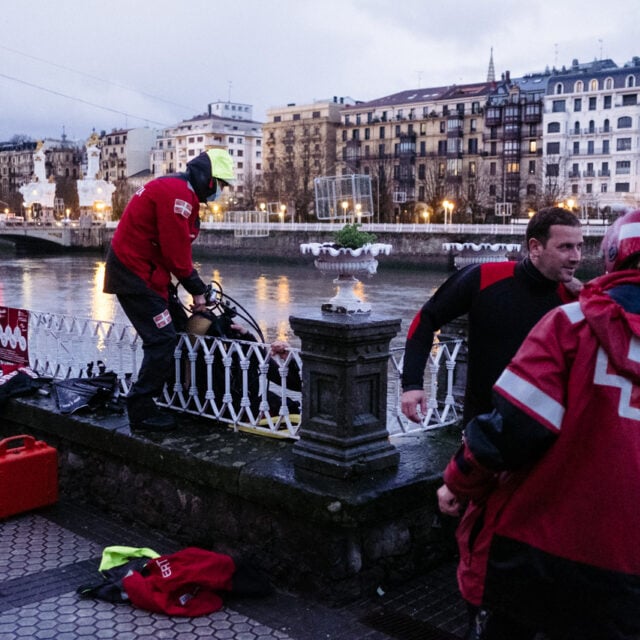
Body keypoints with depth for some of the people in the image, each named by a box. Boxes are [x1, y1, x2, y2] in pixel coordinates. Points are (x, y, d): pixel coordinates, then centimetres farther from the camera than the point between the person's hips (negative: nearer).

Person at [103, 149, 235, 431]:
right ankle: (141, 411, -3)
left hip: (137, 269, 11)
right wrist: (197, 289, -9)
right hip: (135, 275, -11)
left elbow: (178, 246, 16)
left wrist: (196, 285, 8)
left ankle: (144, 402, 23)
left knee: (164, 337, 15)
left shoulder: (180, 191, 16)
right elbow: (176, 251, -21)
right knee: (162, 339, -11)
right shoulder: (178, 194, -19)